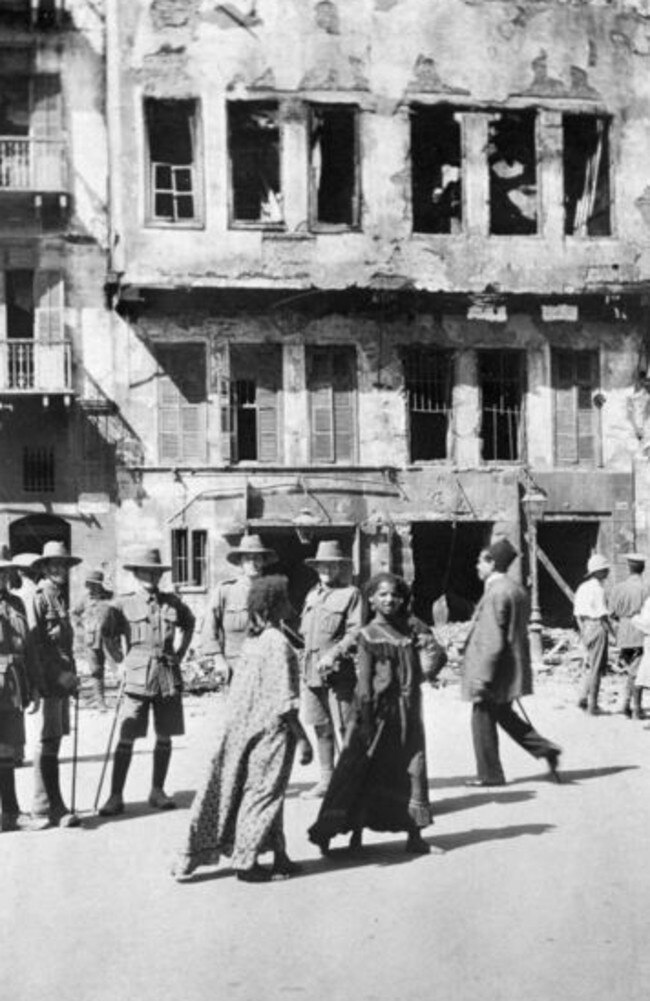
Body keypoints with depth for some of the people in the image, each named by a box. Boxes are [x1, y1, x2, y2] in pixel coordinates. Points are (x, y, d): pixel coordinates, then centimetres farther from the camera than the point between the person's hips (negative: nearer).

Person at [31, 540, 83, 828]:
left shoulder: (61, 599, 19)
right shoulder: (39, 598, -9)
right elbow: (34, 643, -15)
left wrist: (71, 674, 13)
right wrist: (58, 674, -18)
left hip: (62, 679, 9)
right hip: (46, 678, -9)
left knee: (53, 740, 12)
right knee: (49, 741, -8)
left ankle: (42, 803, 19)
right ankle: (53, 807, -7)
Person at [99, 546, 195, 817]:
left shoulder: (172, 602, 8)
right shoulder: (122, 604, -1)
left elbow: (189, 625, 25)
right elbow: (108, 635, 11)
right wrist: (122, 660, 4)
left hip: (168, 676, 3)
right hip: (137, 677, -3)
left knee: (165, 737, 7)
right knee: (126, 738, -5)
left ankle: (157, 791, 19)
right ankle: (116, 796, 0)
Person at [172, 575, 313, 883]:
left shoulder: (251, 639, 6)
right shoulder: (278, 643, -18)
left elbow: (239, 693, 12)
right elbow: (284, 701, -20)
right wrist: (302, 738, -14)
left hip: (242, 727, 8)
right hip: (271, 730, -8)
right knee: (262, 793, 3)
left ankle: (278, 856, 24)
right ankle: (246, 862, 10)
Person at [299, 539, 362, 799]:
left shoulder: (351, 594, -2)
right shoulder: (312, 596, 19)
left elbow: (356, 631, -11)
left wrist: (334, 654, -20)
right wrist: (307, 664, 14)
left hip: (340, 672, -6)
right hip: (312, 672, 6)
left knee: (346, 727, -3)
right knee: (321, 727, 11)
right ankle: (326, 780, 20)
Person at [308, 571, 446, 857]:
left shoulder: (412, 628, 7)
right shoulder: (368, 636, -4)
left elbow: (429, 667, 6)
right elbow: (364, 683, -8)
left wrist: (430, 647, -14)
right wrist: (366, 721, -13)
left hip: (408, 713, 4)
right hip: (378, 713, -4)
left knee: (413, 771, 5)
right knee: (362, 774, -1)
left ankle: (415, 837, 13)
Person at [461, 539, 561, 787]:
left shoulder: (495, 594, -20)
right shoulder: (516, 589, 10)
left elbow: (493, 642, -23)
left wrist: (482, 679, -20)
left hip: (494, 671, -9)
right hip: (512, 669, 9)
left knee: (483, 718, 4)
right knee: (503, 715, 21)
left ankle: (490, 774, 12)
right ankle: (546, 749, 13)